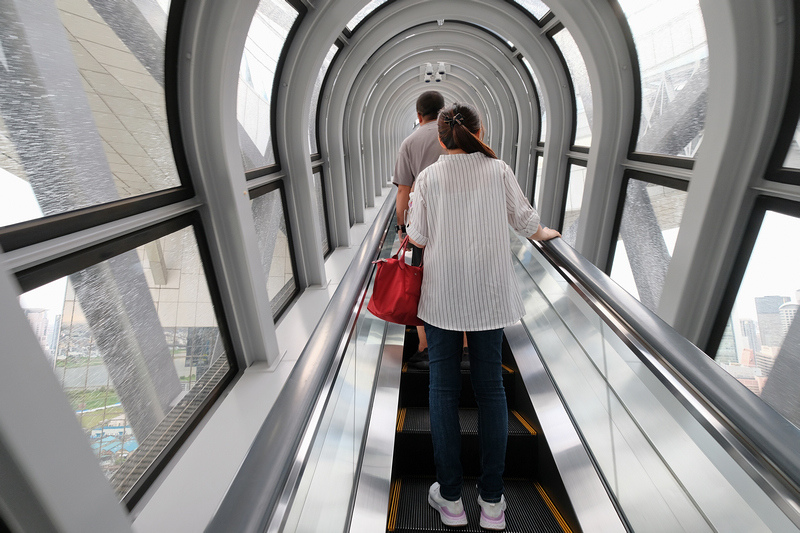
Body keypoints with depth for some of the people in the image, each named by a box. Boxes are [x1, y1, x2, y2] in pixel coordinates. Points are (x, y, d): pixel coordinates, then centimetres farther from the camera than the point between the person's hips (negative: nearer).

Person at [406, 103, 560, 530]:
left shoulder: (428, 177, -2)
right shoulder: (499, 170, 1)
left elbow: (417, 238, -2)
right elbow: (525, 220, 10)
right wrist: (545, 233, 32)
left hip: (441, 295, -1)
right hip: (489, 295, 2)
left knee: (444, 389, 9)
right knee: (490, 388, 12)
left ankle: (450, 498, 23)